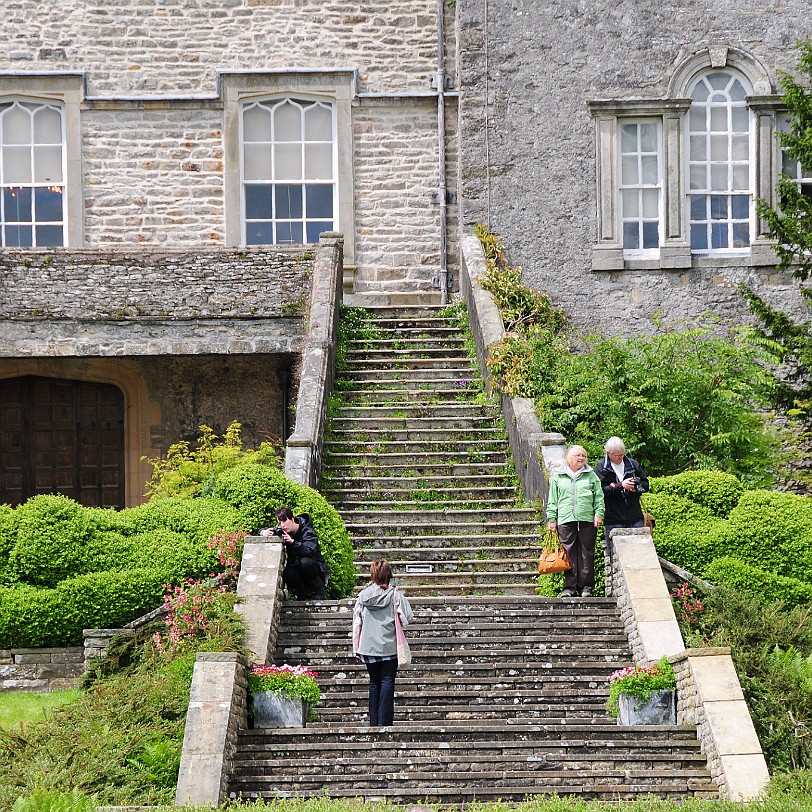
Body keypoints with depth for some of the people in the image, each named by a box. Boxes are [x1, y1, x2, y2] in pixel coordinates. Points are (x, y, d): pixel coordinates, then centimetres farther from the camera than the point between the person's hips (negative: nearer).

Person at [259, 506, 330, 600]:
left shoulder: (308, 532, -17)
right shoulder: (282, 531, 0)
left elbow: (310, 551, -33)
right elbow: (264, 530, 8)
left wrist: (292, 542, -46)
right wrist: (264, 532, -18)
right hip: (295, 567, 3)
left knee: (305, 562, -38)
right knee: (287, 574, -32)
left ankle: (319, 591, -16)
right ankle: (301, 592, -2)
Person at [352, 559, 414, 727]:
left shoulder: (363, 595, 0)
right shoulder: (395, 594, -8)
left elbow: (356, 622, 4)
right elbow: (407, 618, -11)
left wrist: (356, 648, 11)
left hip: (368, 647, 3)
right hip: (390, 647, -3)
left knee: (374, 683, 12)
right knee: (387, 682, 0)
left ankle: (374, 722, 11)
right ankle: (384, 721, -7)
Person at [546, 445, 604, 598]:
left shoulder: (591, 476, 11)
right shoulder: (558, 477, 12)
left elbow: (599, 497, 9)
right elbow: (552, 500, 14)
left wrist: (599, 514, -1)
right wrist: (552, 518, 8)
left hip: (587, 521, 0)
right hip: (565, 521, 0)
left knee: (587, 555, 1)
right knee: (569, 555, -2)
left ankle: (586, 587, 6)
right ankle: (570, 587, 2)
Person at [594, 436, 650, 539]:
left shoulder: (633, 464, 12)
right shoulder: (600, 468, 1)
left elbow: (645, 484, 16)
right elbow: (600, 490, -10)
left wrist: (636, 487, -7)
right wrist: (620, 486, -21)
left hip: (635, 518, 3)